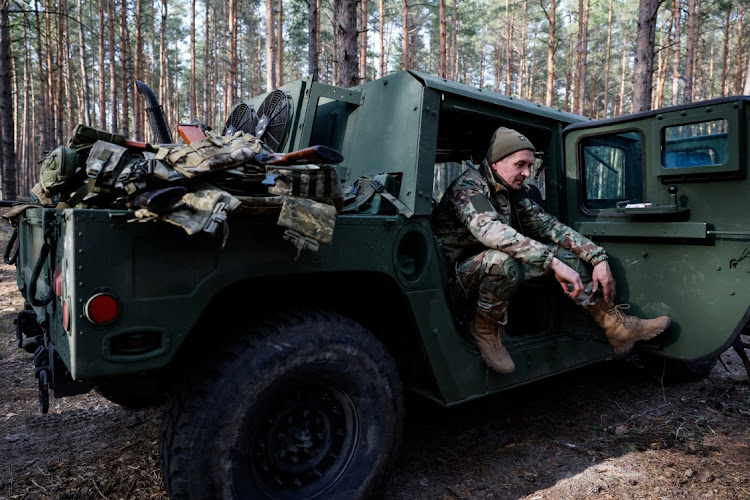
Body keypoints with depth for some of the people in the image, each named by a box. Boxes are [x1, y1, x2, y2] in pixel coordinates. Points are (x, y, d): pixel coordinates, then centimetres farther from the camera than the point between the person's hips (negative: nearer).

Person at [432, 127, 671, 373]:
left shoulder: (514, 191, 5)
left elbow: (549, 226, 2)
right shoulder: (469, 186, -20)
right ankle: (484, 329, -15)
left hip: (496, 271, 8)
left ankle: (616, 325, 0)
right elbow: (490, 231, -39)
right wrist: (554, 263, -43)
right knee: (503, 260, -39)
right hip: (458, 277, -8)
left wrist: (598, 257, -9)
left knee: (566, 253, -3)